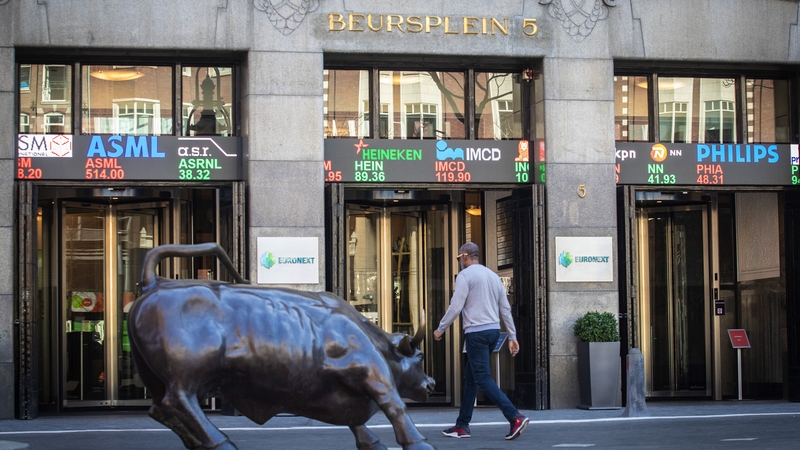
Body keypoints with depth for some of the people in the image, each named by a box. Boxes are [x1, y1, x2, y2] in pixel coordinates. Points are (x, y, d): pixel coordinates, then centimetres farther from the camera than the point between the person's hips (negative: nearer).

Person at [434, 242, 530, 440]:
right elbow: (505, 309, 13)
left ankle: (515, 417, -19)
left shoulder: (465, 275, -7)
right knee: (470, 378, 14)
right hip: (494, 330, 8)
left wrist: (440, 329, 0)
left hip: (477, 332, -8)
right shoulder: (493, 275, 15)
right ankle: (462, 425, 17)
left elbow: (455, 307, -11)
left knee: (483, 379, -7)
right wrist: (512, 336, 15)